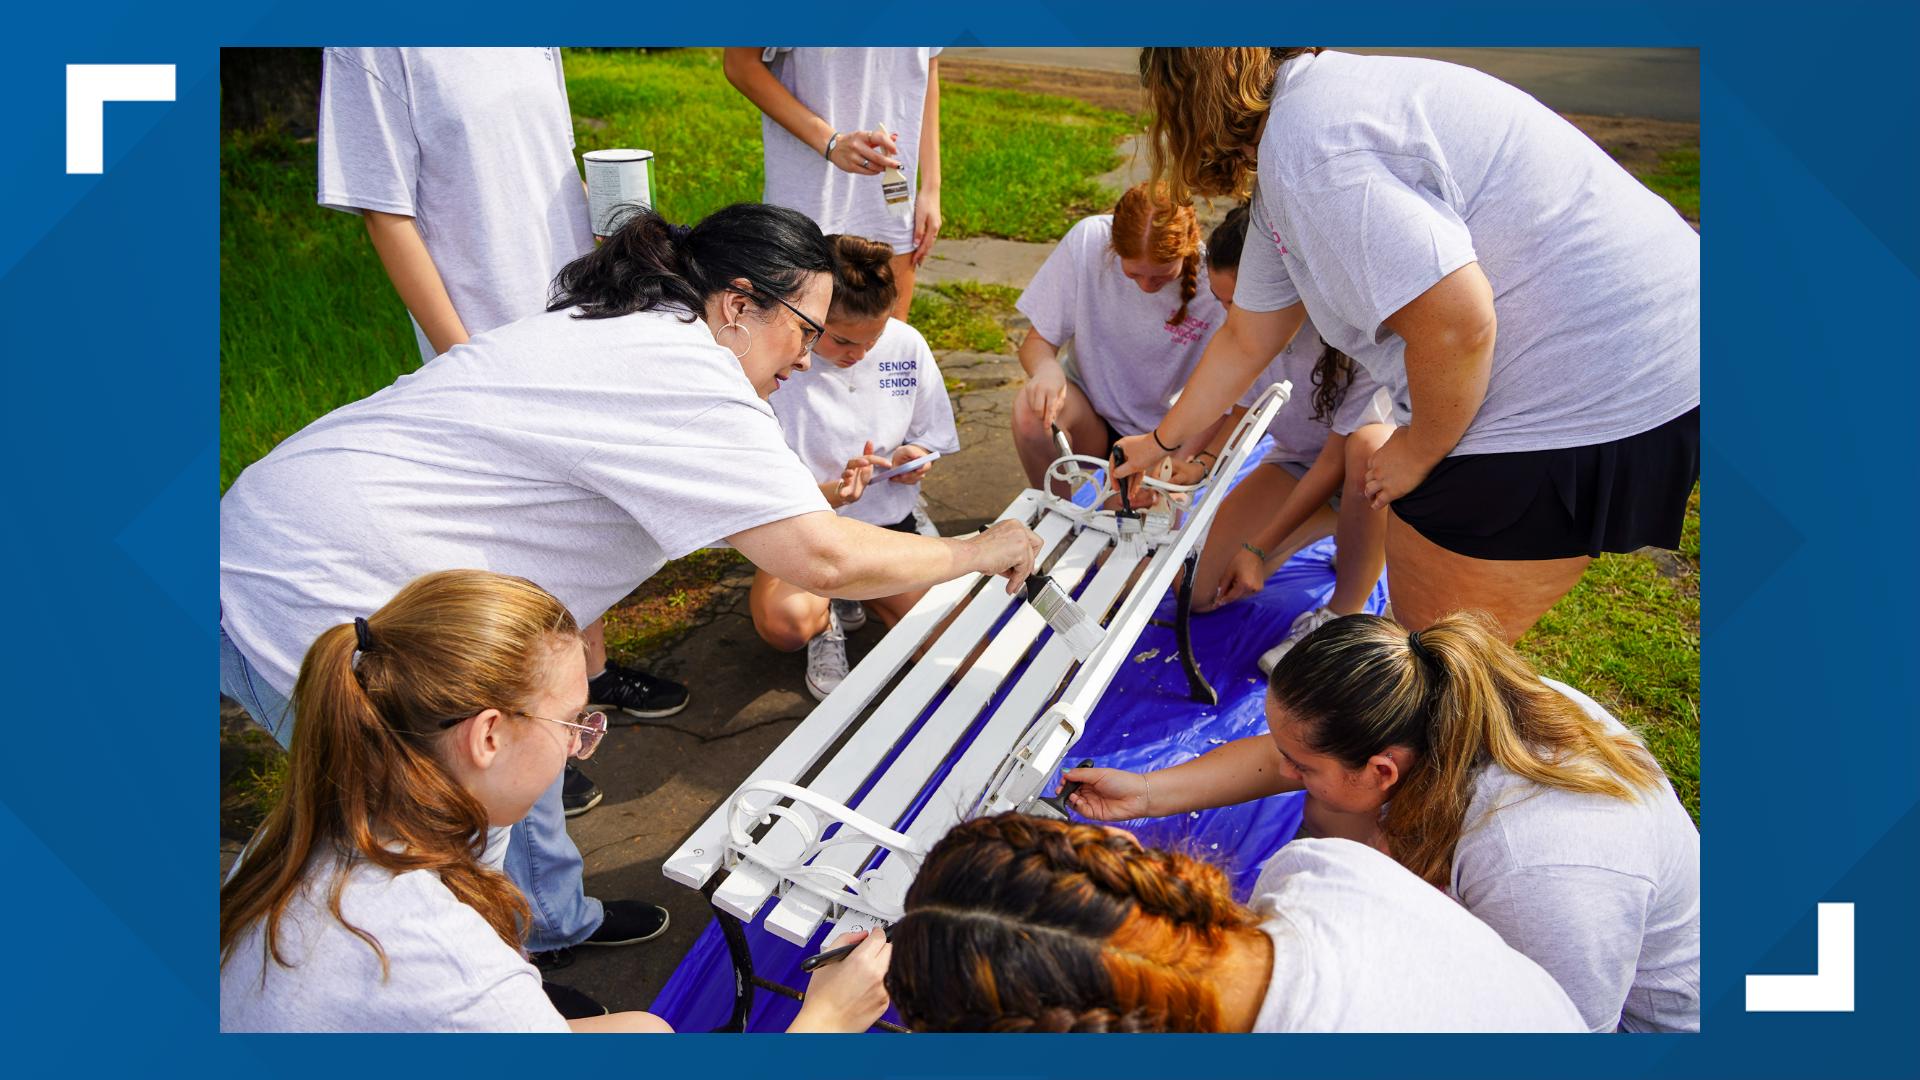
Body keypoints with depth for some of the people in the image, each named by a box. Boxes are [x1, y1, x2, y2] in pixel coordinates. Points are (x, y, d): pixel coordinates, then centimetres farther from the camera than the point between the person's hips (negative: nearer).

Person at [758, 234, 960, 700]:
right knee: (783, 622, -35)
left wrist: (916, 458, -16)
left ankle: (850, 594, 14)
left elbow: (931, 438, 9)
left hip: (886, 521, 4)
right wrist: (832, 492, -34)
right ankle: (827, 621, 6)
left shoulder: (906, 345, -6)